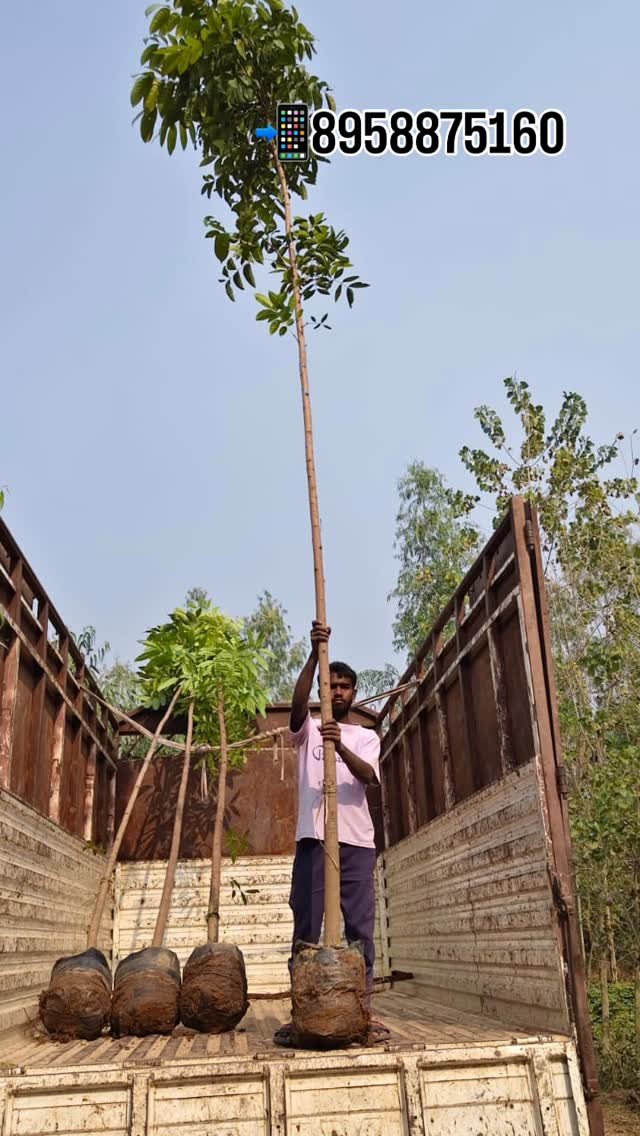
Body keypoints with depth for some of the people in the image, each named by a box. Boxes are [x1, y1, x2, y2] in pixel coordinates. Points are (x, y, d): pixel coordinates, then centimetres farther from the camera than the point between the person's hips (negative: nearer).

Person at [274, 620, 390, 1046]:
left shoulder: (367, 736, 12)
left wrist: (340, 746, -29)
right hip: (313, 838, 0)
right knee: (306, 927, 1)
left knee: (360, 927, 2)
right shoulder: (309, 729, 11)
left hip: (357, 840, 1)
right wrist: (315, 653, -25)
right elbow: (298, 702, -13)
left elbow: (369, 776, -9)